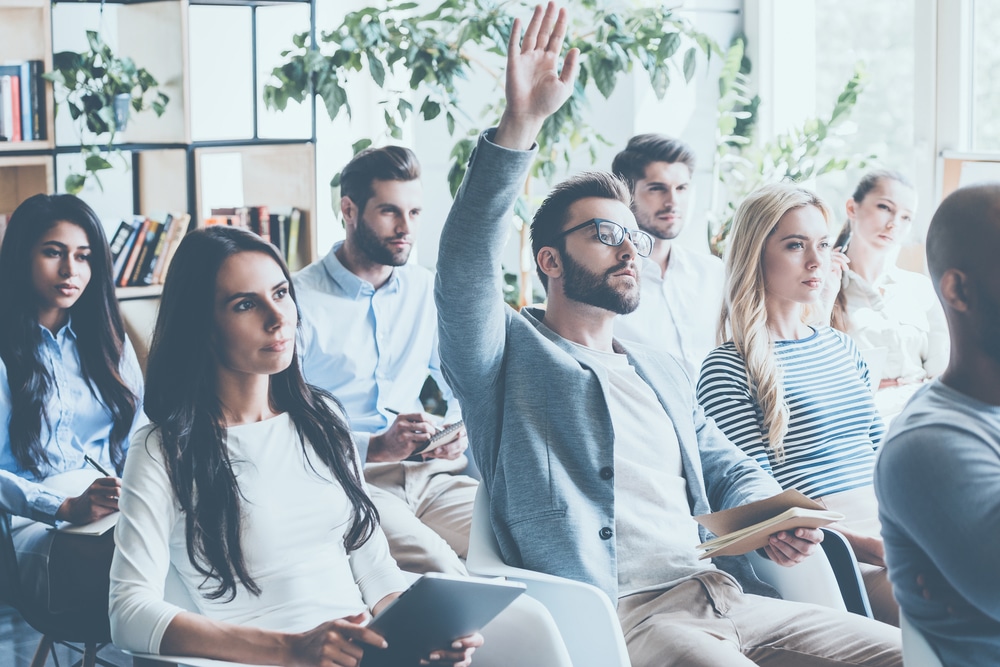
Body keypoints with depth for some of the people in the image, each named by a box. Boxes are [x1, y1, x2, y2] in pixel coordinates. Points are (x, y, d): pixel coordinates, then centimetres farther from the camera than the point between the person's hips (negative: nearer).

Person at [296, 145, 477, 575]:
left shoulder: (428, 293, 16)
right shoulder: (300, 301, -2)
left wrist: (460, 432, -2)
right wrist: (375, 447, -21)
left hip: (428, 474, 5)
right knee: (434, 562, -33)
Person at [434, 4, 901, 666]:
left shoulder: (661, 371, 27)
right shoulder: (511, 355, 5)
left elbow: (730, 471, 27)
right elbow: (466, 265, -13)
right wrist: (521, 123, -23)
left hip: (723, 598, 7)